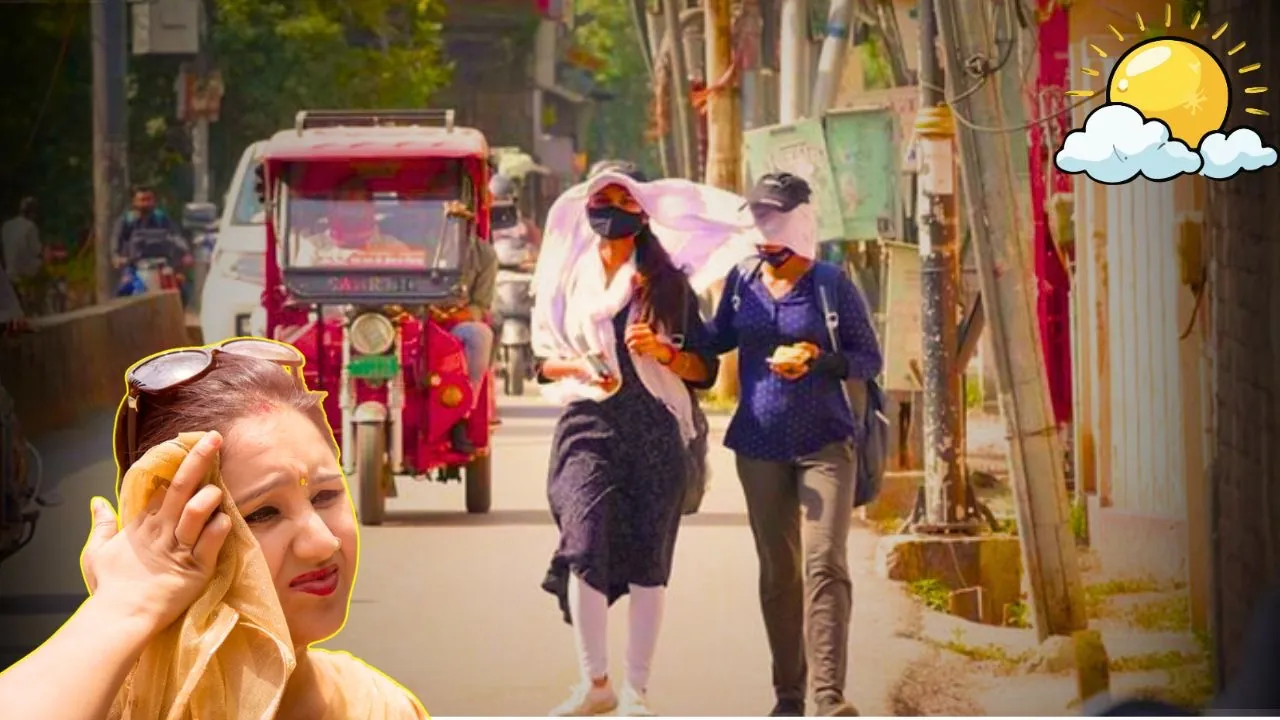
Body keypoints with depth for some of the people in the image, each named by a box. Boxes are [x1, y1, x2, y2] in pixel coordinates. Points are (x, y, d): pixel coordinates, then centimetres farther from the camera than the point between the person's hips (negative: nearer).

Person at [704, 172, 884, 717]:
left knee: (824, 564, -15)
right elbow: (718, 340, 23)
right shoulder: (742, 282, 6)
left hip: (825, 442, -4)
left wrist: (817, 359, -17)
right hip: (760, 446, 4)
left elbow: (870, 359, -1)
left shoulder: (832, 286, -5)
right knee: (777, 572, 7)